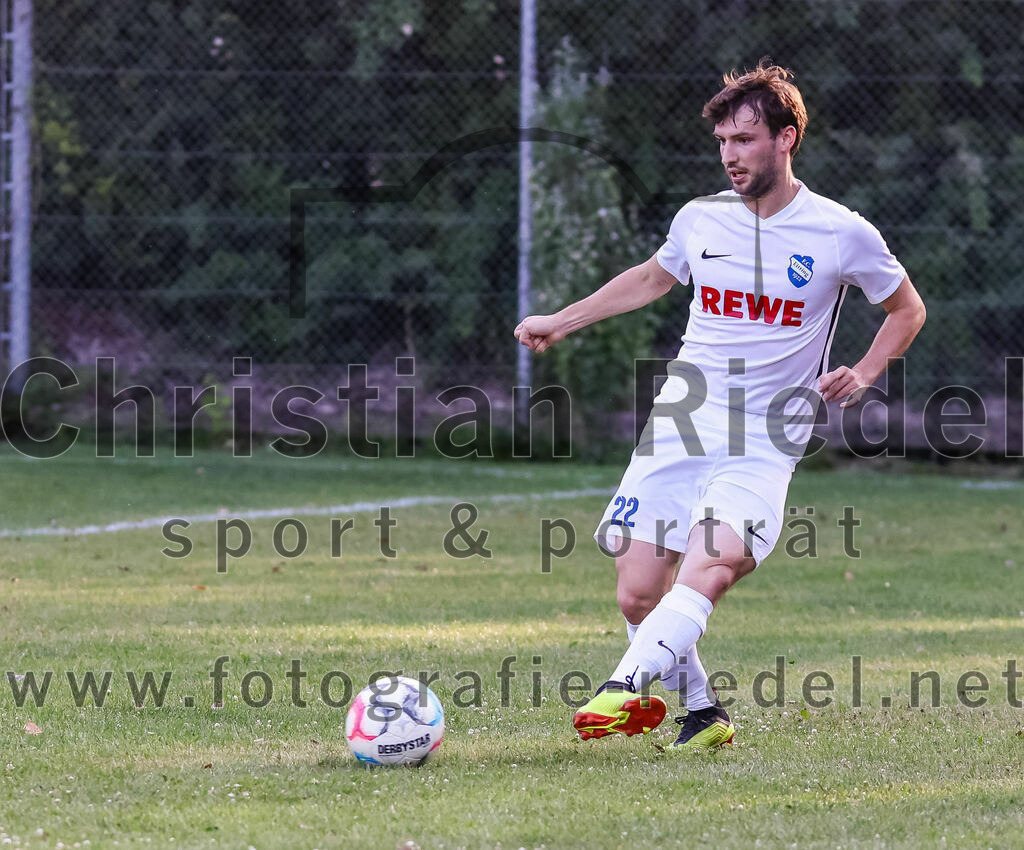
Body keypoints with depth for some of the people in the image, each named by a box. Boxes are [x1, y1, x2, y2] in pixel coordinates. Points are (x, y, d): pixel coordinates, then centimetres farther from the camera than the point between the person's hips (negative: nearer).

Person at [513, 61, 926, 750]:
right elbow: (653, 279, 30)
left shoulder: (843, 234, -2)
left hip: (763, 447, -4)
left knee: (710, 570, -30)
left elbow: (908, 310, 14)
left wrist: (863, 375, -2)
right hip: (677, 430, 4)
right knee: (638, 594, -5)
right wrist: (561, 322, 29)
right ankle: (702, 712, 14)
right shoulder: (700, 219, 8)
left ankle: (626, 687, -42)